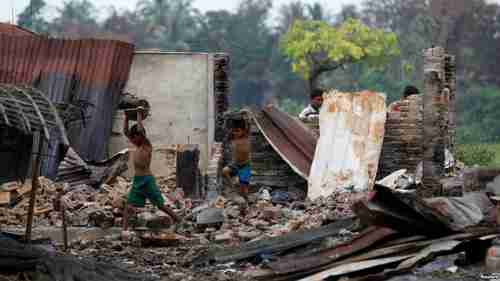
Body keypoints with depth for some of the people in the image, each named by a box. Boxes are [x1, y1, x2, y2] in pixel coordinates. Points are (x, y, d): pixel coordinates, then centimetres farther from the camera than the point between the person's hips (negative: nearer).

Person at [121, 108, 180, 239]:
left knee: (161, 205, 2)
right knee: (129, 206, -5)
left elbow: (140, 130, -23)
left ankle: (179, 222, 14)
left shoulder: (147, 146, -9)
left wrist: (139, 115, -17)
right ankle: (125, 230, -9)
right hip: (137, 180, 7)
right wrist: (126, 117, 6)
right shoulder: (136, 145, 11)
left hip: (147, 180, -7)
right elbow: (125, 131, 14)